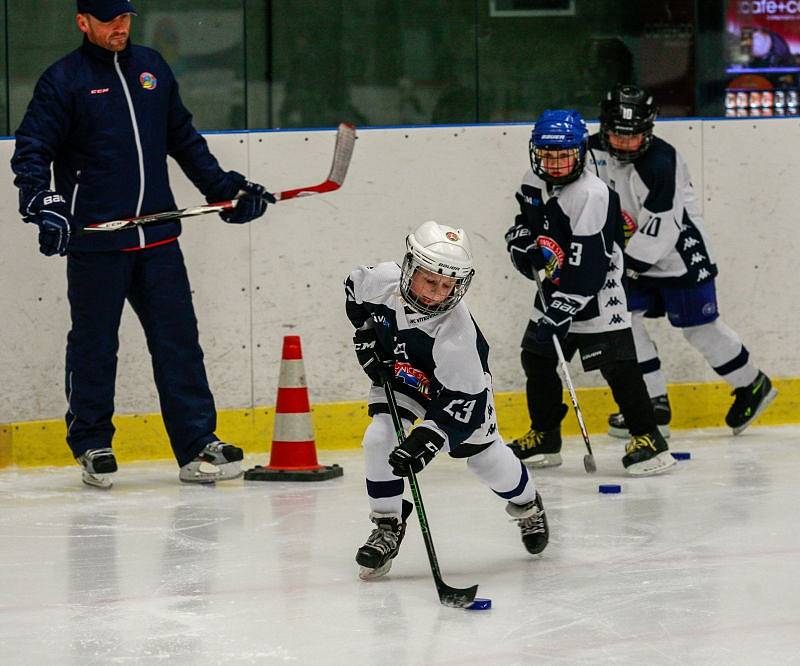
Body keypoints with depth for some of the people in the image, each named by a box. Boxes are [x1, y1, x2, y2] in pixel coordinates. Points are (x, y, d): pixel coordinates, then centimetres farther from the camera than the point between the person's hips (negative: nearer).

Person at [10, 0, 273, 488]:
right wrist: (43, 204, -21)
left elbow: (184, 139, 23)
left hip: (157, 236, 4)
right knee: (94, 346, 5)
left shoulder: (152, 68, 14)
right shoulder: (63, 80, -2)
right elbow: (31, 150, -5)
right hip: (95, 241, -4)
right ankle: (92, 446, 19)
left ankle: (198, 446, 4)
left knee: (178, 339, 2)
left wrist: (224, 186, 17)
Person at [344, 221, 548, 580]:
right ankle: (387, 527, -3)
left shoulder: (455, 330, -41)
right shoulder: (381, 280, -31)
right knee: (379, 439, -18)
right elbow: (354, 288, -3)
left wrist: (426, 439, -47)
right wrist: (365, 332, -8)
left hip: (461, 380, -3)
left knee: (484, 455, 9)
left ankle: (526, 504, 41)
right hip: (398, 373, 3)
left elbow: (464, 402, -39)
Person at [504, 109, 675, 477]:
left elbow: (585, 269, -28)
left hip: (597, 294, -8)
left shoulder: (592, 196, -25)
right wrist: (523, 244, -2)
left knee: (617, 366, -13)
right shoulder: (534, 183, -1)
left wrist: (560, 312, -30)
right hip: (553, 291, 8)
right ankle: (544, 437, 27)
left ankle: (649, 440, -10)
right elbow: (524, 220, 21)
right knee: (536, 357, 13)